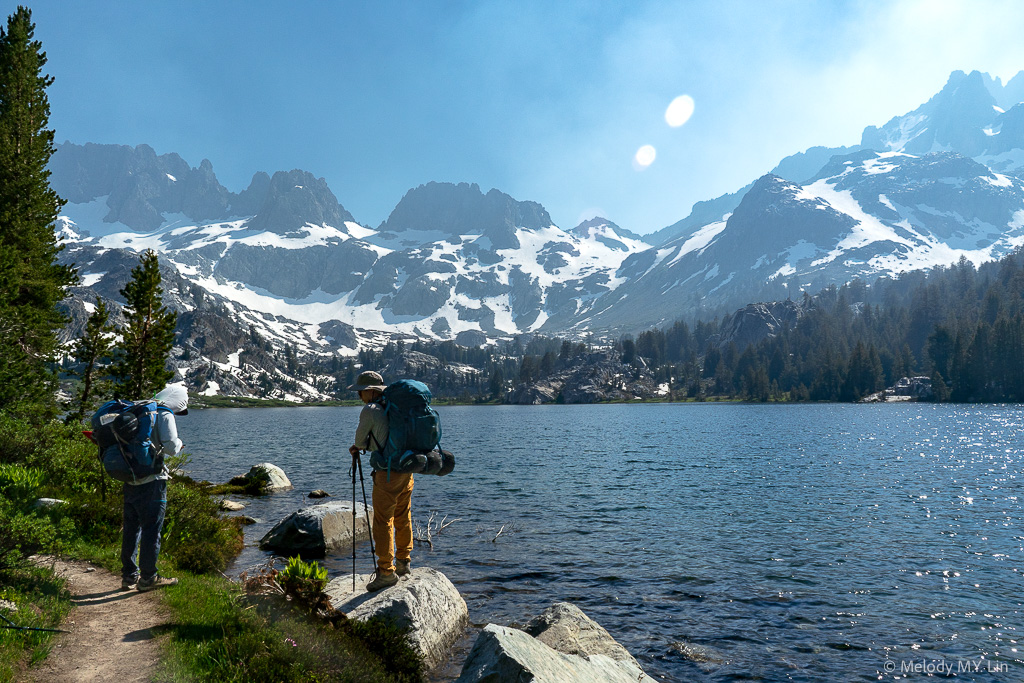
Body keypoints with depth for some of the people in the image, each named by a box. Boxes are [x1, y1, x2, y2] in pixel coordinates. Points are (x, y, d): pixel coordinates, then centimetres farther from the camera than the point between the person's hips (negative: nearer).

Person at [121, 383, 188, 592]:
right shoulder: (164, 415, -9)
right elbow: (172, 448, -16)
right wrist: (179, 443, 5)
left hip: (130, 480, 8)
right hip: (151, 482, -8)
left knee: (131, 528, 14)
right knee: (151, 528, 1)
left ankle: (129, 576, 23)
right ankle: (148, 578, 7)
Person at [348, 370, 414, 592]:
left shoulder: (369, 410, -12)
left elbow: (360, 440, 2)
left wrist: (360, 445, 24)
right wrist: (360, 447, 21)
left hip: (387, 473, -8)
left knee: (383, 522, 1)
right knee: (403, 518, 17)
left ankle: (386, 571, 6)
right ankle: (403, 562, 28)